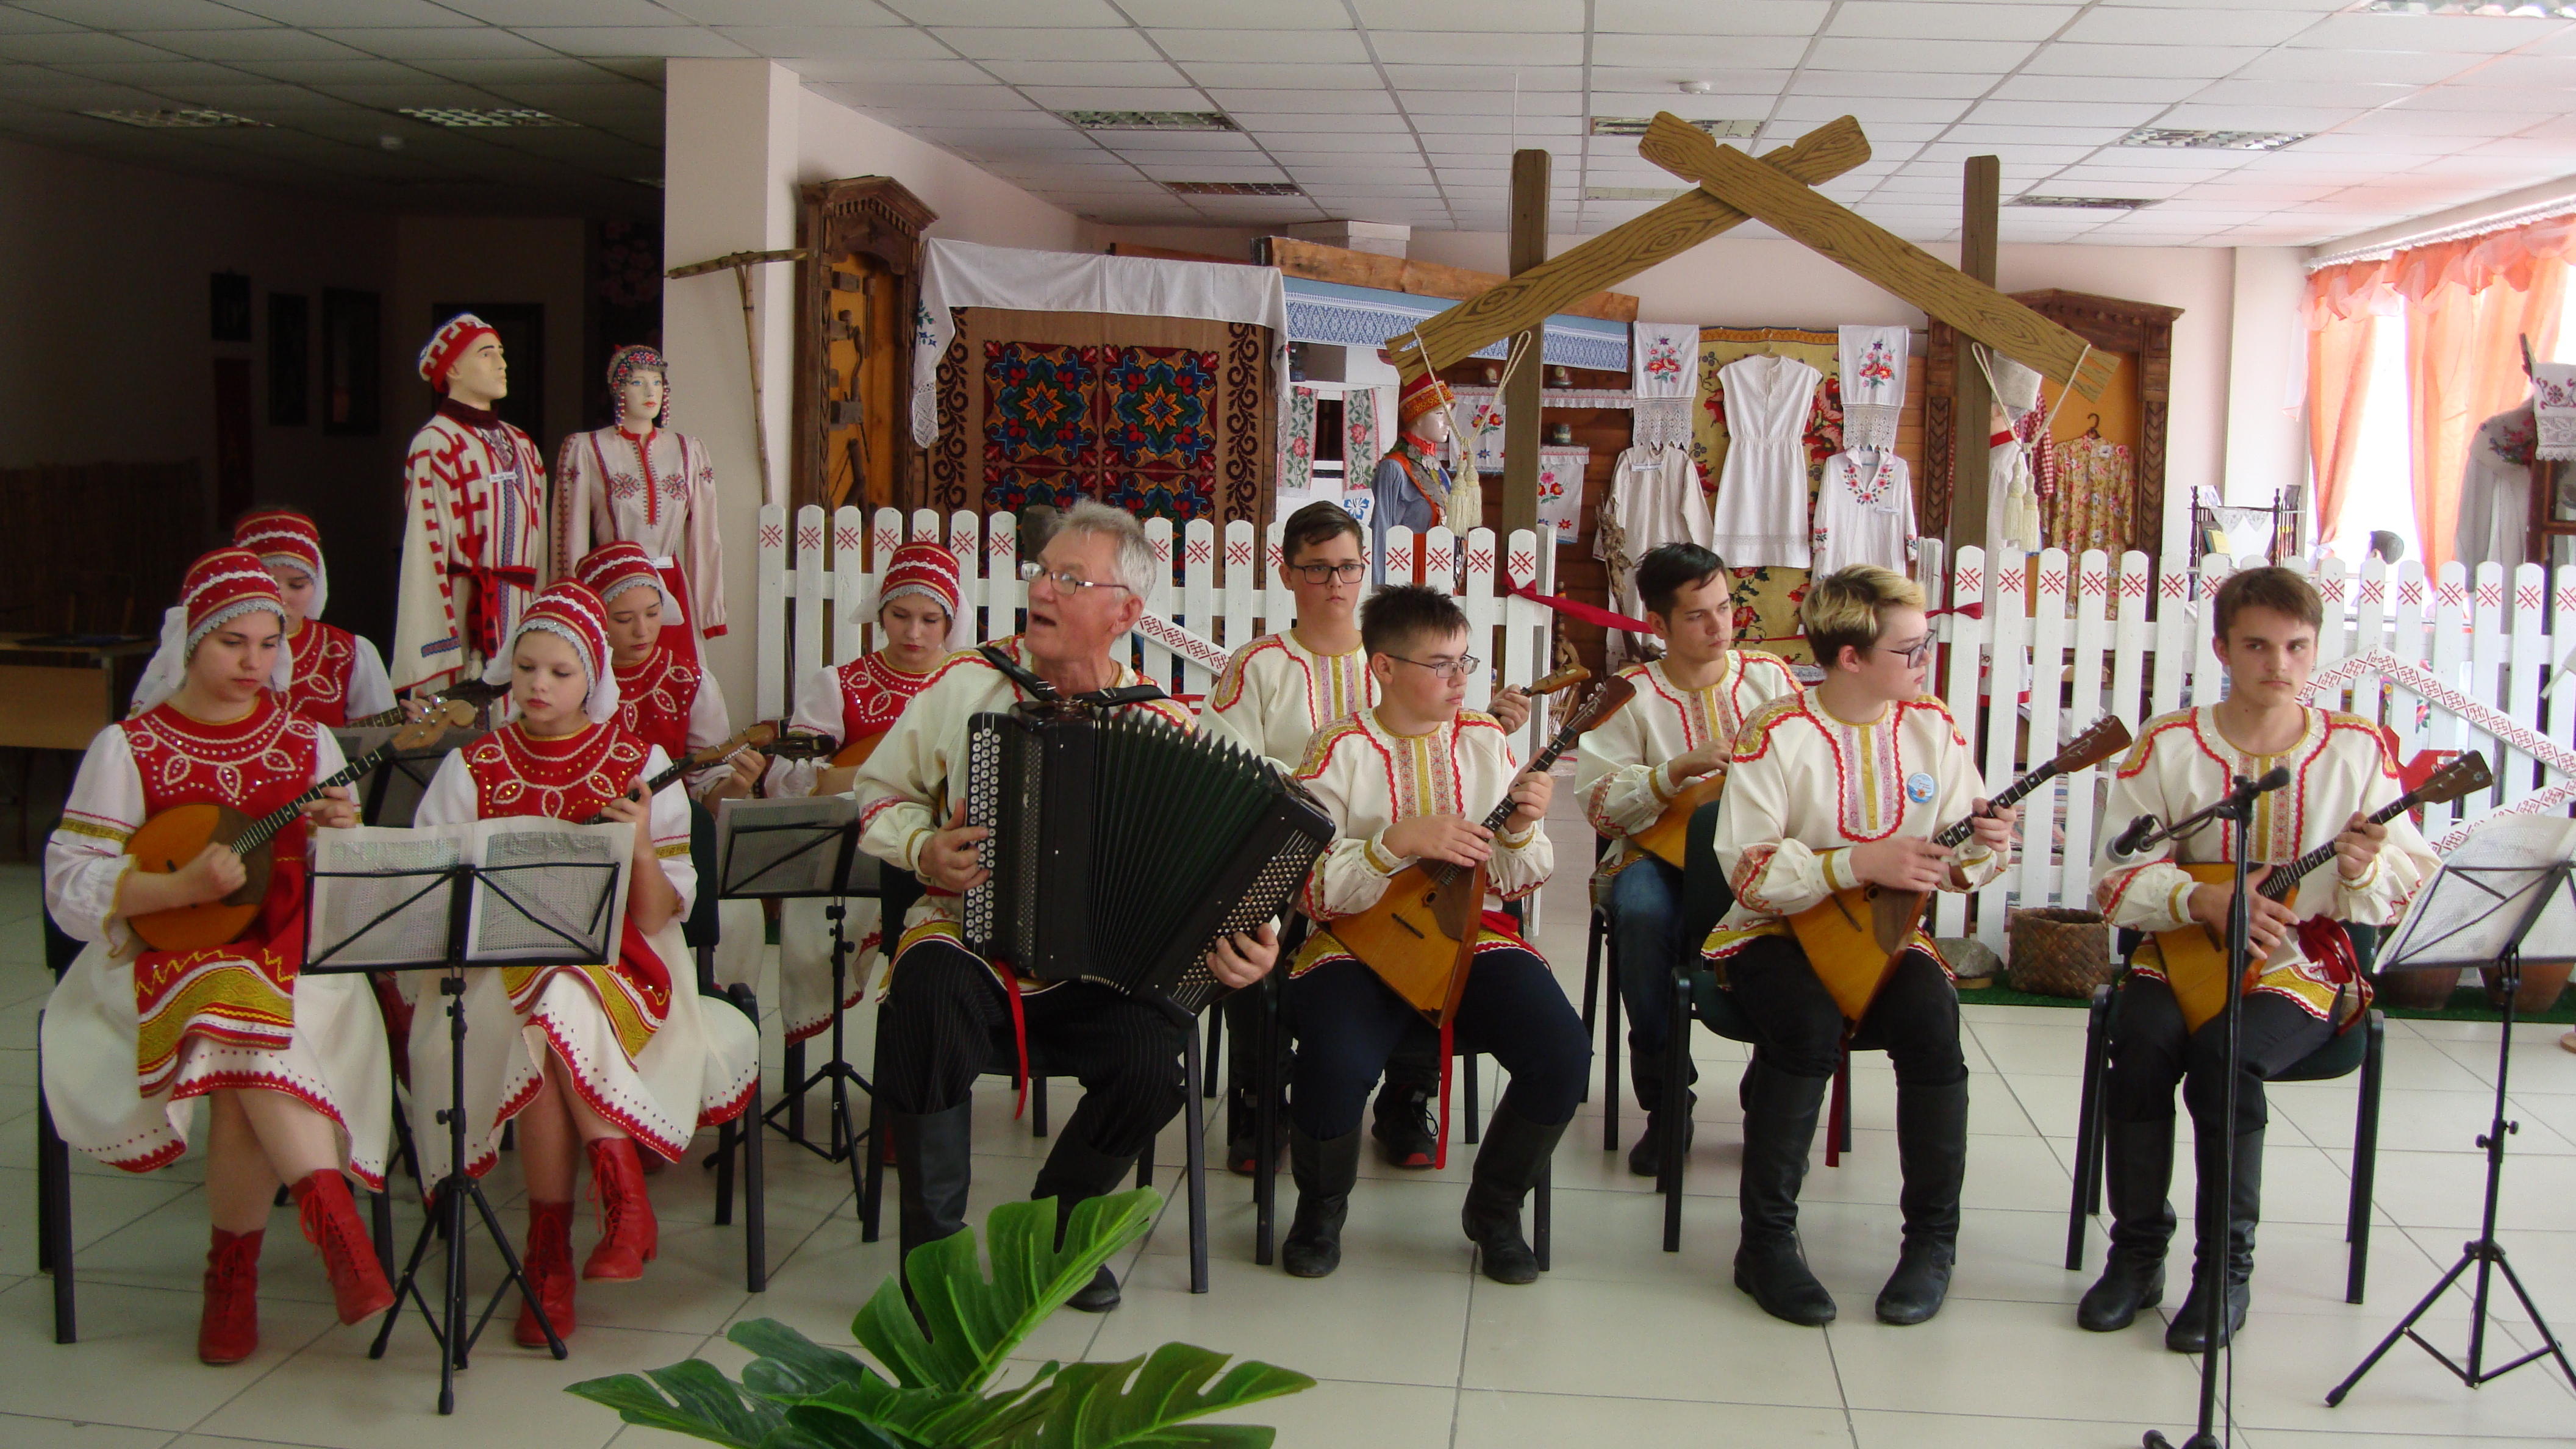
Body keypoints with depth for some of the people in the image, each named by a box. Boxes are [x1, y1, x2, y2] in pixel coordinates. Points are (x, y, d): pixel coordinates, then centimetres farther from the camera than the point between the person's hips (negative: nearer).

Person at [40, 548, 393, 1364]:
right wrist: (183, 886, -19)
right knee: (239, 1003, -35)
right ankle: (334, 1217, -36)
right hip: (165, 962, -1)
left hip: (291, 961, 1)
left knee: (246, 1051, -31)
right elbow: (68, 885, -5)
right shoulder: (129, 748, 2)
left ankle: (234, 1270, -19)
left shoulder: (307, 744, 10)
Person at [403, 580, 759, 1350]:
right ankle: (623, 1204, -20)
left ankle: (550, 1251, -24)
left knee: (559, 1009, -34)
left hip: (613, 967, -1)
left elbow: (658, 918, -1)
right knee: (545, 1015, -33)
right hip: (497, 969, 1)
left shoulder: (640, 766, 3)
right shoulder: (471, 770, 8)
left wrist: (642, 849, -20)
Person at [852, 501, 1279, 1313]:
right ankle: (934, 1244, -15)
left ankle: (1054, 1230, 5)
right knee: (930, 996, -34)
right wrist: (922, 848, -8)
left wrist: (1249, 941, -18)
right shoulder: (968, 685, 2)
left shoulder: (1163, 727, -1)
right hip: (967, 935, 0)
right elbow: (881, 791, 13)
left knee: (1152, 1062, -27)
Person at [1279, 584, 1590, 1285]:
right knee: (1336, 1063, -33)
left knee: (1563, 1055, -23)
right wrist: (1400, 841, -23)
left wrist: (1522, 830, -10)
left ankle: (1494, 1209, 7)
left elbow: (1520, 883, 11)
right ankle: (1321, 1210, 3)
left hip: (1475, 937, 3)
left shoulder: (1485, 741, 8)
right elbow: (1311, 889, -11)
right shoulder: (1340, 753, -2)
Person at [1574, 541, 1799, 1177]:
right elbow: (1598, 803, -5)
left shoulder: (1769, 675, 11)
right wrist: (1681, 769, -16)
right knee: (1643, 912, -36)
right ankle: (1665, 1099, -17)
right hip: (1661, 852, -1)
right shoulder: (1632, 695, 3)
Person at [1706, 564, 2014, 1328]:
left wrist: (1984, 846, -18)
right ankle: (1766, 1240, -18)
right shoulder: (1776, 734, -11)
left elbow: (1957, 861, 6)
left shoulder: (1931, 727, 3)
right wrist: (1861, 864, -24)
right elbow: (1748, 869, -17)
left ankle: (1933, 1242, -8)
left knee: (1933, 1022, -27)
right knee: (1810, 1024, -33)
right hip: (1776, 932, -3)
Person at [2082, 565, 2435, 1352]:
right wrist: (2206, 900, -20)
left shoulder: (2359, 748, 0)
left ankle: (2227, 1271, -13)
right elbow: (2118, 880, -3)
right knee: (2142, 1043, -28)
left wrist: (2366, 869, -22)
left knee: (2225, 1053, -30)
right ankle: (2137, 1253, -9)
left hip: (2307, 965, -1)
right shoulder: (2168, 746, -1)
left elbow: (2410, 885, 2)